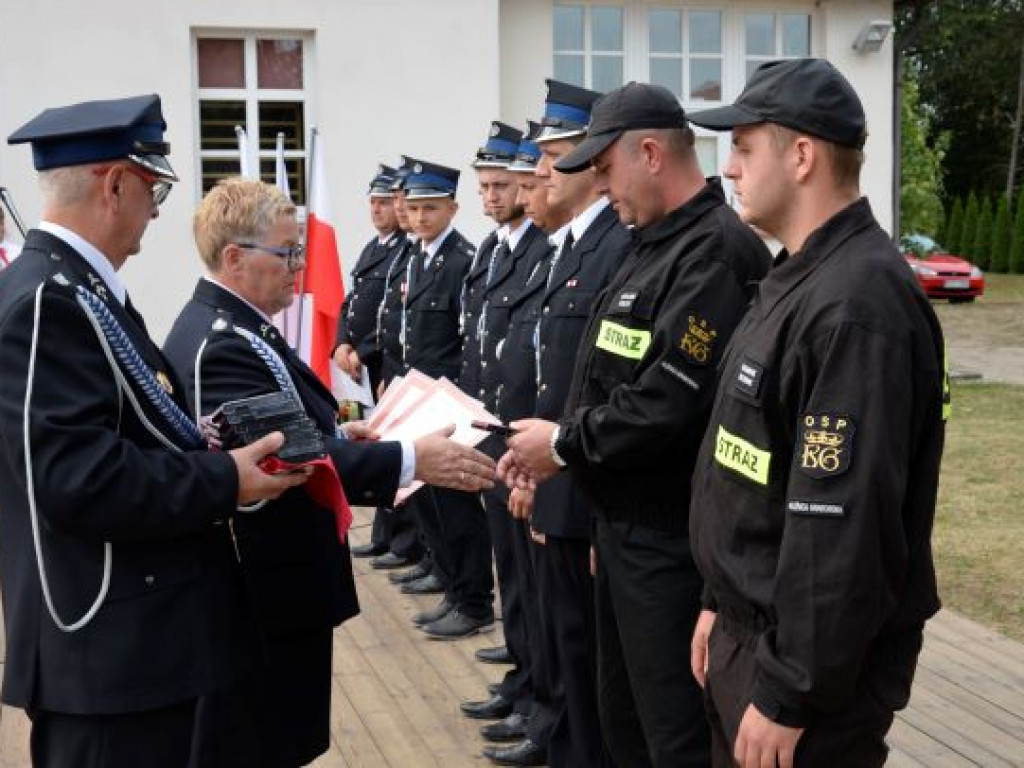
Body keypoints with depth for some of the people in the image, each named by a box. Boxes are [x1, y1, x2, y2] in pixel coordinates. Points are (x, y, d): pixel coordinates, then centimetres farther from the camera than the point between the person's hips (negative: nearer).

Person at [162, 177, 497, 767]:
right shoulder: (223, 346, -23)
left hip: (253, 582, 10)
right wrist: (411, 460, -34)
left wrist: (335, 432, 8)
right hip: (266, 594, -10)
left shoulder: (223, 325, 10)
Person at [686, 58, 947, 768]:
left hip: (814, 668, -9)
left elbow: (845, 526, -28)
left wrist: (788, 695, -23)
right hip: (748, 630, 9)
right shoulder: (799, 281, 10)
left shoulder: (858, 305, -24)